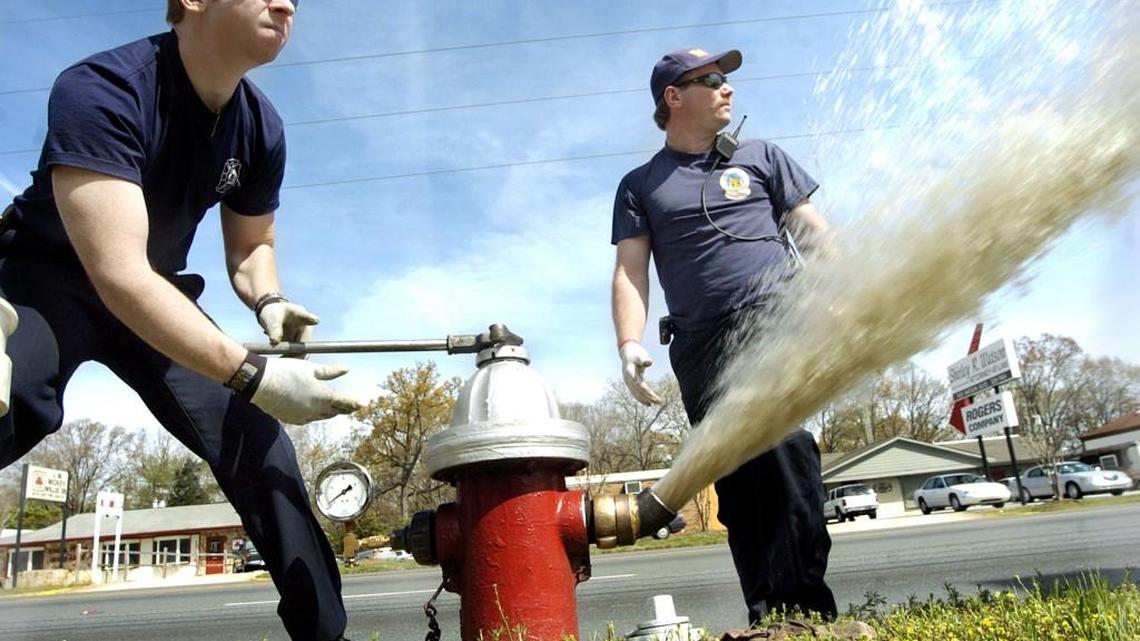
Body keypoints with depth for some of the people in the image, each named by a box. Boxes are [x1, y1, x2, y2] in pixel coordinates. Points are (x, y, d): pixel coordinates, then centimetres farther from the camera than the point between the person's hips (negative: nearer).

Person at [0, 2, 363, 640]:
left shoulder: (262, 128, -9)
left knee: (257, 436, -6)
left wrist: (268, 302, -18)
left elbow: (251, 247, 6)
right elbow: (118, 274, -38)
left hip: (157, 293, 5)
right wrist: (254, 375, -43)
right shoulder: (101, 89, -28)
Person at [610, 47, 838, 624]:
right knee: (737, 485, 2)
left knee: (780, 439, -24)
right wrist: (629, 345, -10)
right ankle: (769, 617, 10)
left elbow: (814, 233, 14)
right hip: (700, 342, 1)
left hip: (775, 313, -1)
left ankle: (800, 603, -21)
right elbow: (629, 272, 6)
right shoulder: (640, 186, 16)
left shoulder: (760, 157, 18)